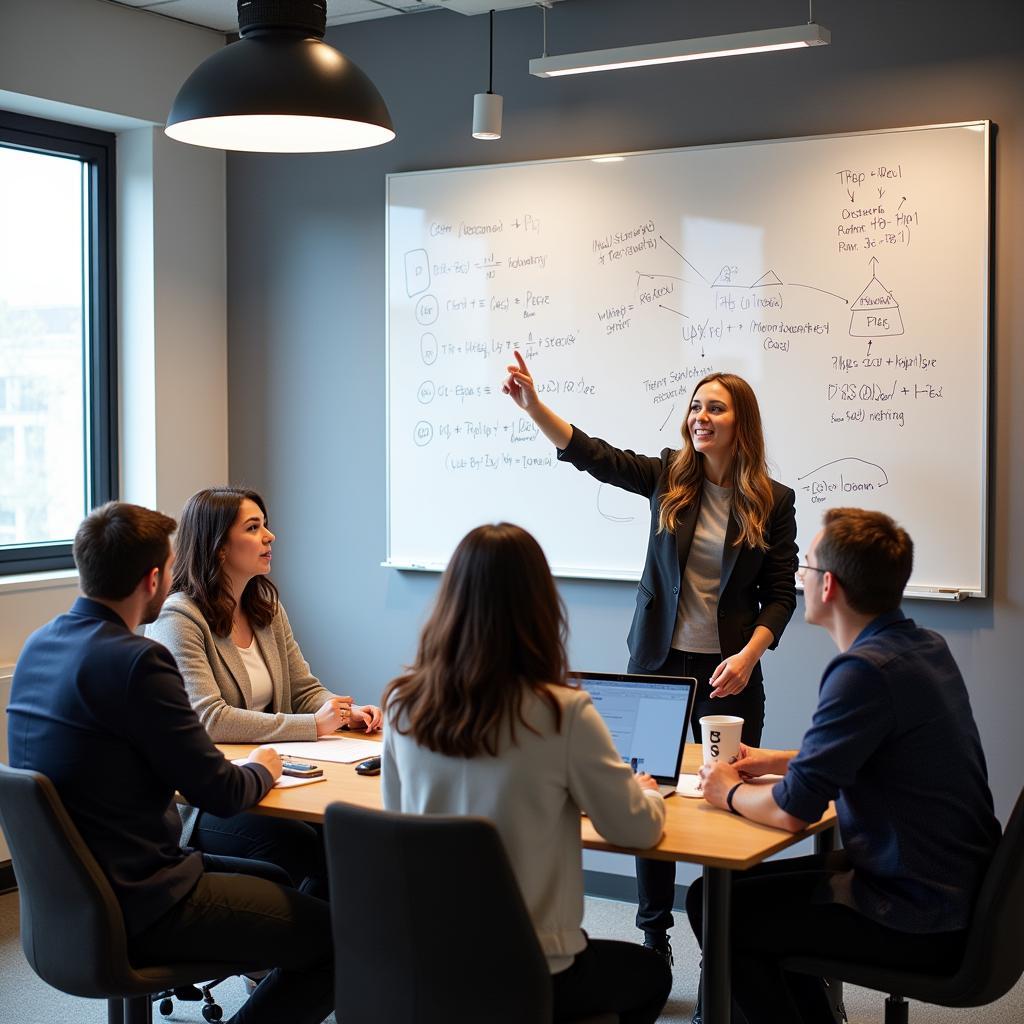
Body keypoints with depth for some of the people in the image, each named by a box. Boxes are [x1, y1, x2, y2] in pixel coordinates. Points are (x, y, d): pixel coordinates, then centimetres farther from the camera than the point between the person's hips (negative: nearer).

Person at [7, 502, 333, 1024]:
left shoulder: (39, 644, 5)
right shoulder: (135, 660, -22)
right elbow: (220, 793, -16)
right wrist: (262, 769, 6)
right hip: (137, 907, -10)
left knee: (278, 882, 25)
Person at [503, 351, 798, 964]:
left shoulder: (774, 501, -2)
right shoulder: (669, 477, 1)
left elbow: (781, 593, -1)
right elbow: (590, 454, -10)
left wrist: (748, 655, -15)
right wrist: (533, 406, -23)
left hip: (729, 672, -1)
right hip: (659, 662, 2)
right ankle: (654, 938, 20)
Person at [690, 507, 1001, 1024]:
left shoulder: (865, 671, -25)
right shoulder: (926, 646, 4)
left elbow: (791, 811, -21)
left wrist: (731, 793, -1)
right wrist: (775, 761, 16)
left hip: (922, 923, -9)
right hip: (955, 888, 9)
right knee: (752, 885, 20)